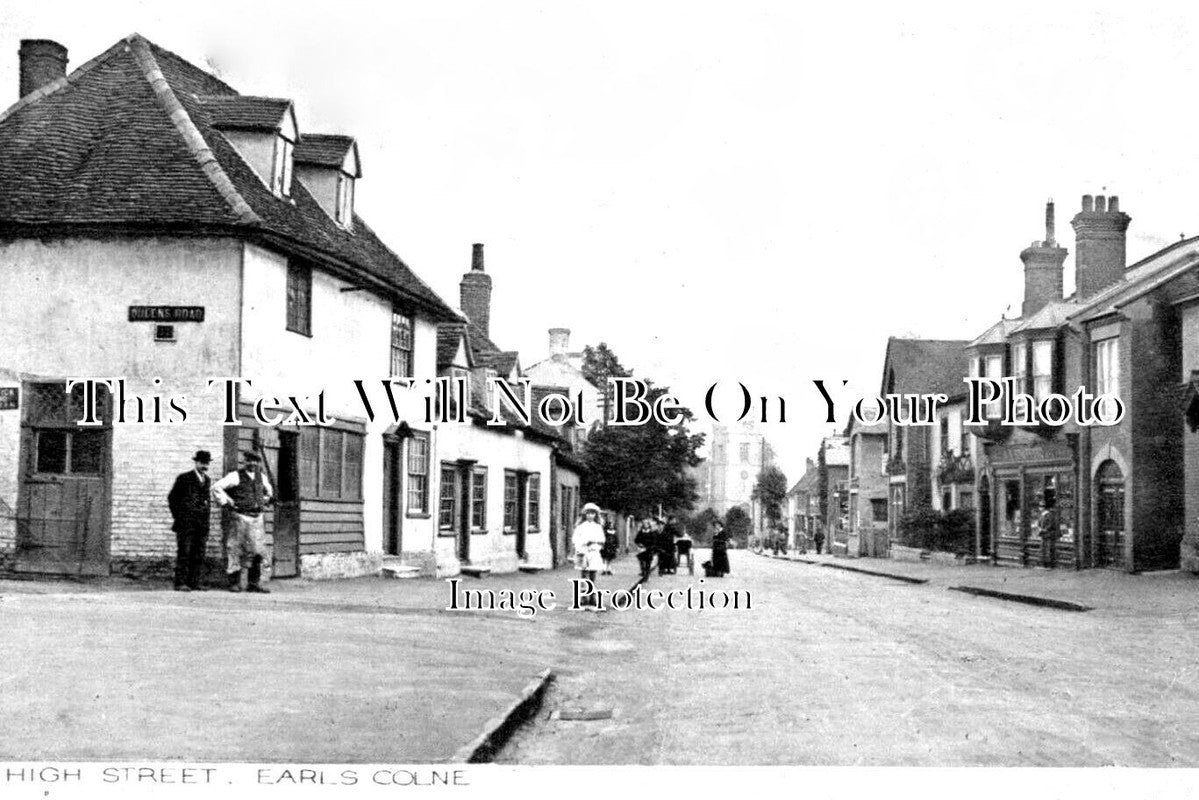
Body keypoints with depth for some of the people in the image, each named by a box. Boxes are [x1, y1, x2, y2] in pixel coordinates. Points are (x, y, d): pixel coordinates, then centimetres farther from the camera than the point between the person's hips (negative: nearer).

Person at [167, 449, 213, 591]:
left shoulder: (207, 480, 16)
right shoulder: (184, 478, -1)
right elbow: (172, 497, 2)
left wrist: (205, 517, 14)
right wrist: (178, 516, -1)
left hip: (202, 525, 5)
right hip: (185, 523, -5)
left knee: (199, 554, 2)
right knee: (184, 553, -6)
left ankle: (195, 582, 6)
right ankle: (180, 583, -5)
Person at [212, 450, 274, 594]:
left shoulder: (261, 477, 12)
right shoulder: (236, 476, -5)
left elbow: (268, 490, 33)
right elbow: (216, 487, -10)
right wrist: (226, 503, -8)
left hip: (257, 518, 5)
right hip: (241, 517, -5)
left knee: (257, 551, 2)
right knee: (236, 550, -1)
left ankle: (254, 583, 7)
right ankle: (234, 582, 6)